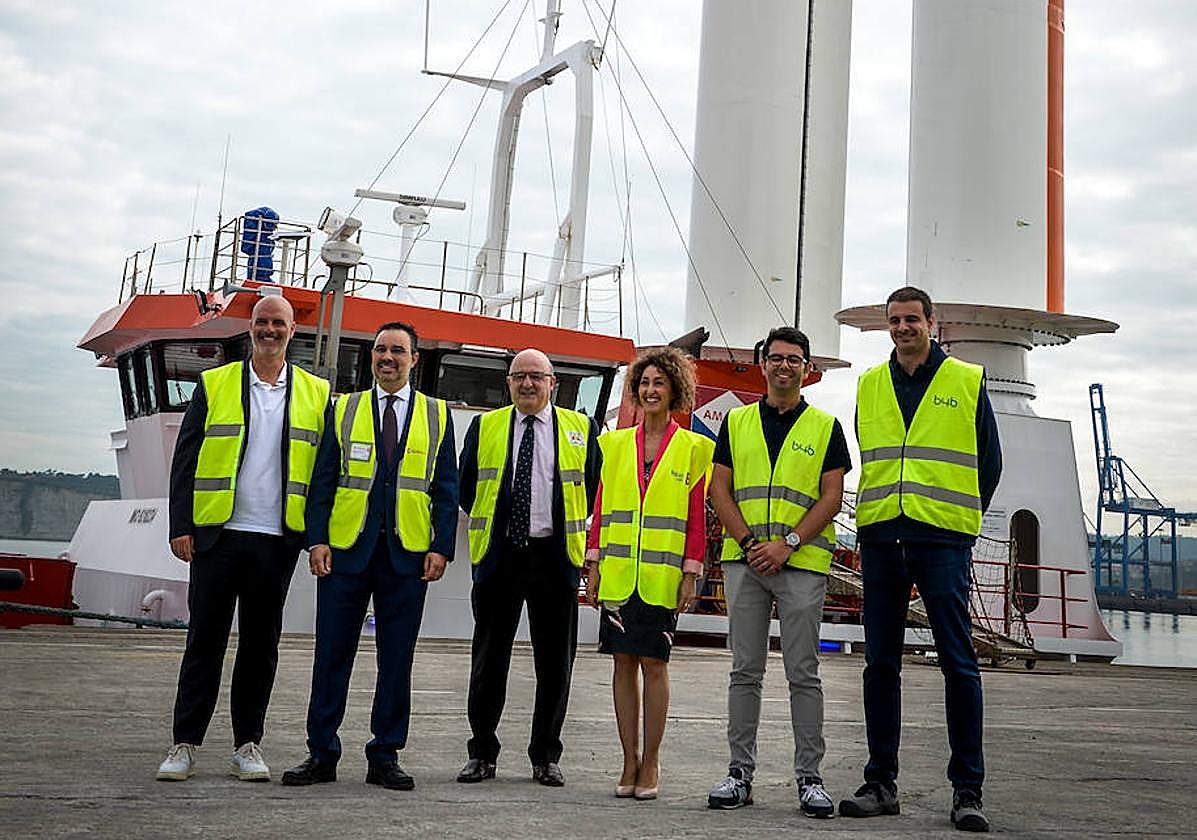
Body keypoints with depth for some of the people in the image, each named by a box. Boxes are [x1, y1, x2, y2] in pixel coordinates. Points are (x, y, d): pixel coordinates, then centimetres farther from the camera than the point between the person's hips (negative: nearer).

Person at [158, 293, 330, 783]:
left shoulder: (316, 393, 9)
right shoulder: (213, 384, 7)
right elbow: (186, 460, 4)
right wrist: (180, 526, -4)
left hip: (277, 540, 1)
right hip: (217, 535, -1)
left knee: (261, 646, 7)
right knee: (205, 640, 3)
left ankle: (247, 745, 16)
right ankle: (185, 744, 11)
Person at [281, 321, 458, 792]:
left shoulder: (438, 416, 9)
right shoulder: (344, 410, 10)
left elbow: (446, 489, 7)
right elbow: (324, 479, 6)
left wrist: (441, 548, -3)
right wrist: (317, 539, -5)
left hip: (408, 555, 0)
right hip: (346, 550, 0)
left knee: (396, 659, 5)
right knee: (332, 654, 2)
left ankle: (385, 757, 14)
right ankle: (322, 754, 11)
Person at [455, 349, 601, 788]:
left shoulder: (580, 428, 6)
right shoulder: (484, 426, 8)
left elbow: (593, 487, 11)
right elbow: (467, 488, 14)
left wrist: (572, 532, 7)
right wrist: (493, 525, 10)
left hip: (555, 556, 0)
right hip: (498, 555, 1)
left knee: (554, 661, 4)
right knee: (489, 657, 5)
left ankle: (546, 756, 15)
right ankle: (482, 753, 14)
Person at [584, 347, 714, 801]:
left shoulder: (692, 448, 3)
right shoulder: (616, 444, 11)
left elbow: (697, 518, 1)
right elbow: (601, 508, 10)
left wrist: (690, 574, -5)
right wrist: (593, 564, 4)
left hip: (662, 575, -3)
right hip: (618, 572, 3)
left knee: (654, 662, -1)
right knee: (624, 661, 5)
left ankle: (651, 762, 9)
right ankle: (629, 761, 13)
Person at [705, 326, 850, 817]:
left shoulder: (825, 426, 7)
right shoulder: (737, 422, 12)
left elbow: (832, 497, -1)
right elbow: (720, 489, 7)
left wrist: (787, 544, -12)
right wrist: (748, 542, -7)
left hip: (802, 562, -2)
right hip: (744, 560, 2)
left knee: (803, 674, 0)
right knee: (745, 671, 5)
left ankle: (809, 776, 7)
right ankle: (740, 772, 12)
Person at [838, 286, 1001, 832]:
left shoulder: (968, 381, 5)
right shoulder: (870, 386, 14)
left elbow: (989, 462, 10)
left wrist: (959, 518, 8)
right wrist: (880, 513, 15)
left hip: (943, 540, -3)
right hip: (880, 537, 3)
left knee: (958, 663, -4)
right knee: (880, 664, 5)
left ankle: (967, 790, 3)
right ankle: (881, 782, 13)